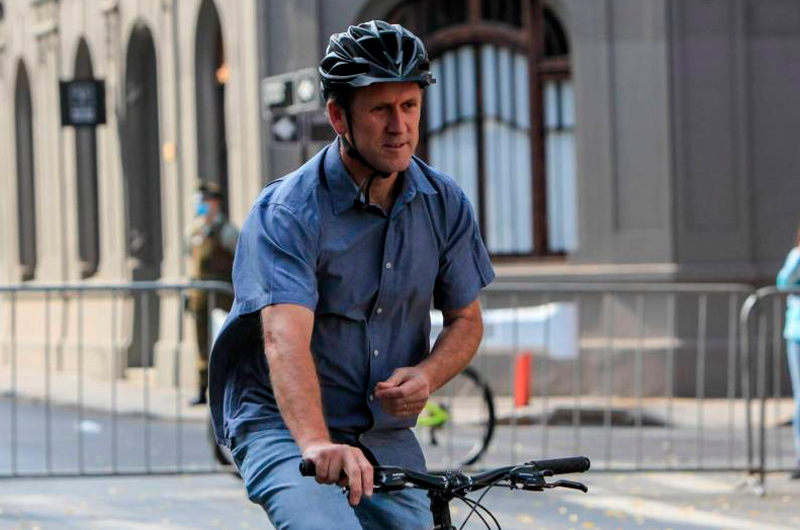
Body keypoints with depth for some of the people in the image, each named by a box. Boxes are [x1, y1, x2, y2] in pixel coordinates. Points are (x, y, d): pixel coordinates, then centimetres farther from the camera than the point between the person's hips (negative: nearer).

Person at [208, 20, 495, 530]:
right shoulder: (287, 213, -17)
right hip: (283, 429, -6)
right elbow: (285, 338, -31)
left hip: (387, 439, 6)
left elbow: (466, 319, 11)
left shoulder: (445, 204, 1)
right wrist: (317, 444, -48)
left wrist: (426, 375, -12)